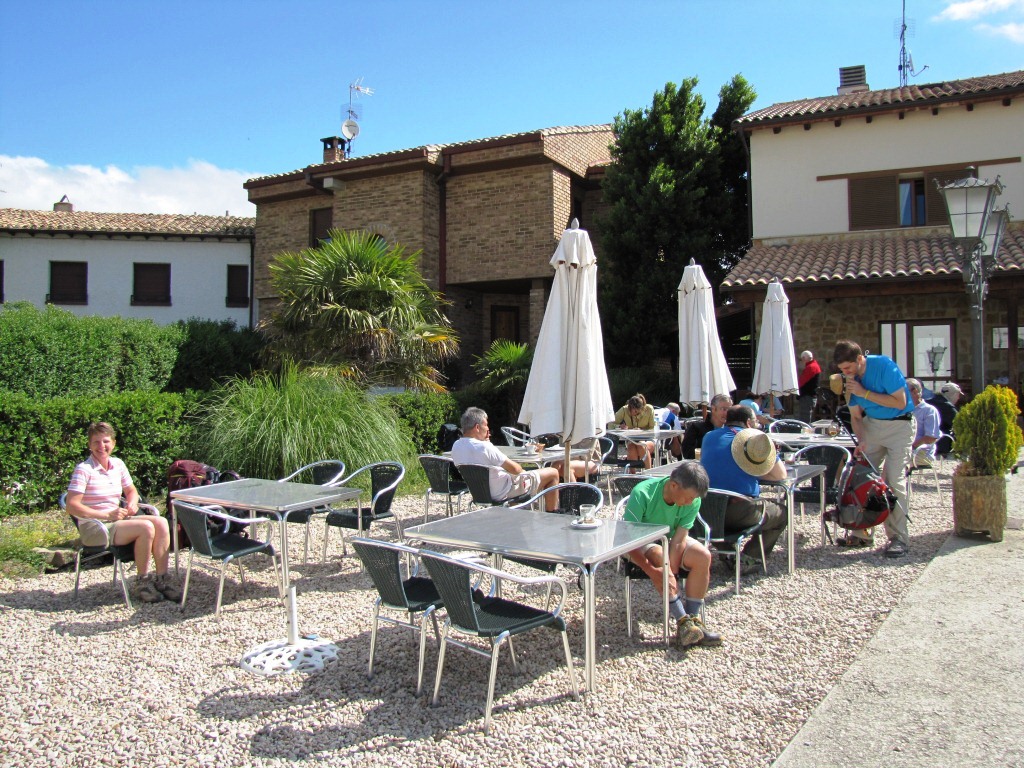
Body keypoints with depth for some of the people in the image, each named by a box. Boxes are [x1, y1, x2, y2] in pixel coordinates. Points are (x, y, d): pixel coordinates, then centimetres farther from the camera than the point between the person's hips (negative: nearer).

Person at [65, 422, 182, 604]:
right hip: (94, 528, -7)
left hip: (117, 519, 7)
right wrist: (107, 515, -22)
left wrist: (132, 503, -1)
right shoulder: (83, 470, -11)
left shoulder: (118, 464, 8)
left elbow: (131, 490, 22)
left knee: (161, 522, -17)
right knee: (146, 527, -27)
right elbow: (71, 506, -18)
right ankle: (141, 583, -12)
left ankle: (162, 578, -13)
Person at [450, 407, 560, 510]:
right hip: (503, 493, -9)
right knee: (553, 473, 5)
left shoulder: (456, 447, -5)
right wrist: (523, 471, -2)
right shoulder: (484, 447, -31)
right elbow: (514, 469, -24)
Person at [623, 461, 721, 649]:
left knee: (703, 556, -22)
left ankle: (693, 619, -17)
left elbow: (678, 540, -19)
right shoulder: (643, 494, -31)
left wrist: (671, 570, -32)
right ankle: (682, 621, -29)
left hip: (669, 539, 4)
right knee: (659, 556, -35)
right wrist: (652, 571, -40)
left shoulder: (693, 501, -18)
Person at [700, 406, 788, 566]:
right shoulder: (757, 437, 4)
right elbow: (781, 475, 6)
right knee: (781, 514, 21)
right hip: (741, 512, -4)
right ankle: (751, 556, 6)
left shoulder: (709, 437, 13)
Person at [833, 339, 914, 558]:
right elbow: (856, 416, 2)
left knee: (893, 480, -12)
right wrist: (861, 441, -14)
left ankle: (899, 537, -6)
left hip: (899, 424, -6)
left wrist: (864, 393, -23)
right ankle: (861, 532, 8)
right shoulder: (850, 377, -2)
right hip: (871, 424, 6)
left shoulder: (884, 365, -21)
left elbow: (900, 402, -21)